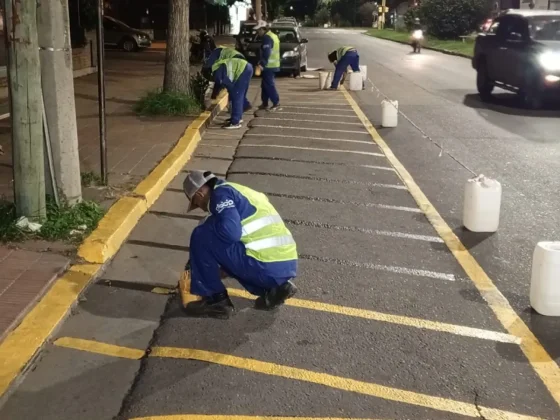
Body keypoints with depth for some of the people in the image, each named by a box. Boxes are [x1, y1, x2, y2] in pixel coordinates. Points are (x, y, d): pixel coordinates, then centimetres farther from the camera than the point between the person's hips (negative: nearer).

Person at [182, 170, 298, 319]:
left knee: (201, 237, 0)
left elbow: (230, 232, -19)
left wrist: (208, 223, 3)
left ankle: (216, 300, 7)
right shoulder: (237, 191, 26)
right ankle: (275, 289, 14)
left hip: (267, 267, -9)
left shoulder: (221, 193, -2)